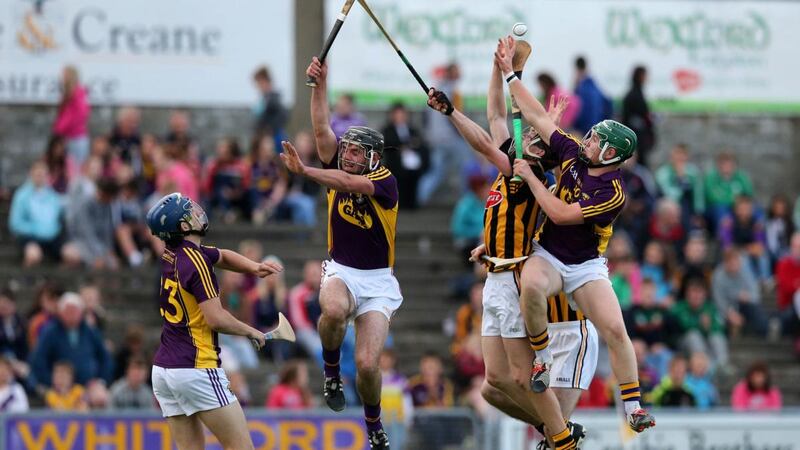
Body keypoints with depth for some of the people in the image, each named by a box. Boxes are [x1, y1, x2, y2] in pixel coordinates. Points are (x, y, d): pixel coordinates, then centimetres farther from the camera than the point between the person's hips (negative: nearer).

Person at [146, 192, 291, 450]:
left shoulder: (169, 254, 10)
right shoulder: (195, 261, -15)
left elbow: (223, 256, 26)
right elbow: (217, 319, -20)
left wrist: (254, 267, 7)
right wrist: (252, 332, -3)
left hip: (162, 369, 8)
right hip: (196, 369, -8)